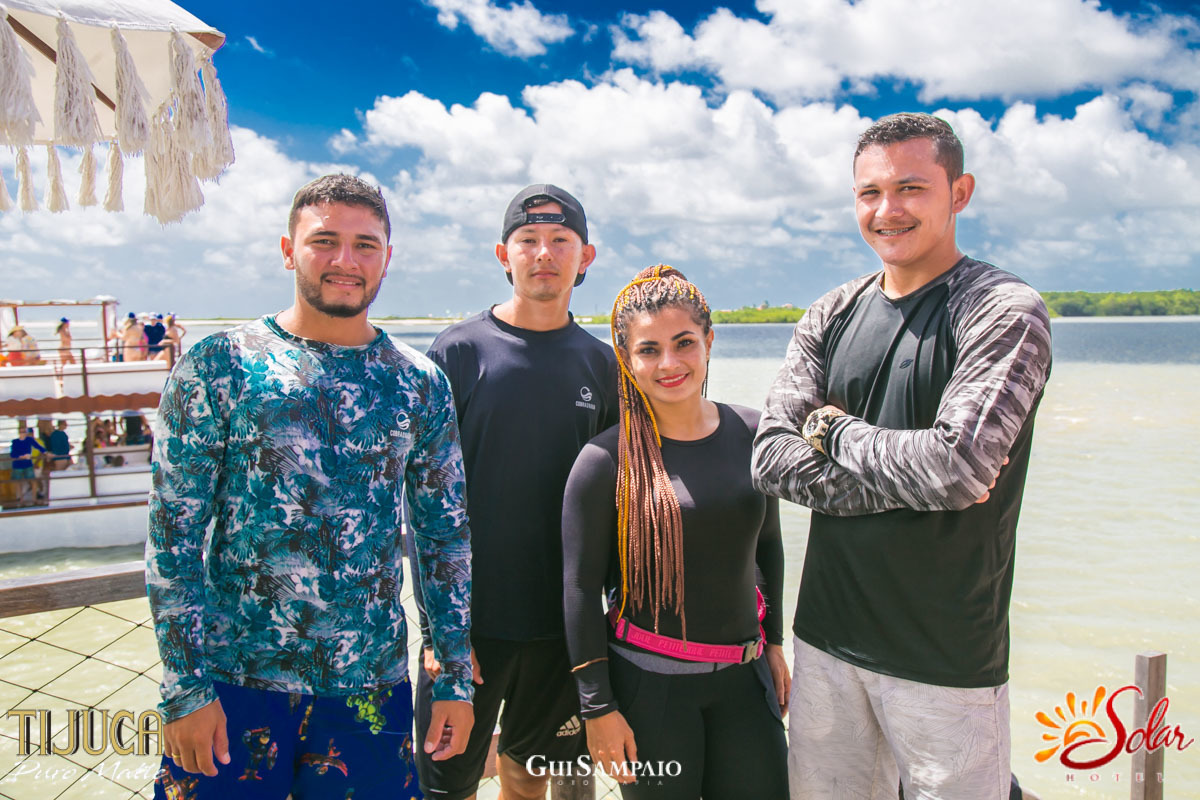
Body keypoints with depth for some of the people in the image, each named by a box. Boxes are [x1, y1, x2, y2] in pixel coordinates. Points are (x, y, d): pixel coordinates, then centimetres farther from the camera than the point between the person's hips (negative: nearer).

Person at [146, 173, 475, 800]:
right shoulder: (216, 367, -5)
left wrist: (455, 678, 4)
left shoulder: (420, 385, 1)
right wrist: (186, 687, -8)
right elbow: (173, 537, -5)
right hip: (232, 678, -1)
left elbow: (444, 536, 5)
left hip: (371, 687, 2)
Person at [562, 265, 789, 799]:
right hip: (649, 680, -4)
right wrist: (598, 708, -9)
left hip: (743, 674, 4)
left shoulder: (752, 434, 1)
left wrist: (775, 641, 17)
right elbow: (580, 589, -9)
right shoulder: (606, 460, -12)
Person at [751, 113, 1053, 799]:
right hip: (826, 639, 5)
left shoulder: (1006, 311, -9)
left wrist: (836, 430, -8)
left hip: (947, 660, -4)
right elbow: (772, 461, -4)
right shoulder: (832, 317, 6)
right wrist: (916, 484, -13)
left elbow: (958, 466, -23)